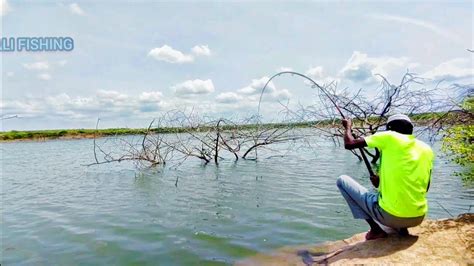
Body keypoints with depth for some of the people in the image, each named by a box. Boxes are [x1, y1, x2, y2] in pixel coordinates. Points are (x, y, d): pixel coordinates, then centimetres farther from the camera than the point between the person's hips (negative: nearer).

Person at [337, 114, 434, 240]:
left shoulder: (389, 137, -7)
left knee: (343, 180, 9)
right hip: (418, 218, 7)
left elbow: (349, 144, -8)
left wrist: (348, 127, 13)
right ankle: (402, 228, 14)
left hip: (389, 216, -6)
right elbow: (425, 188, 14)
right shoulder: (427, 149, 8)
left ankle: (376, 230, 6)